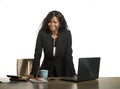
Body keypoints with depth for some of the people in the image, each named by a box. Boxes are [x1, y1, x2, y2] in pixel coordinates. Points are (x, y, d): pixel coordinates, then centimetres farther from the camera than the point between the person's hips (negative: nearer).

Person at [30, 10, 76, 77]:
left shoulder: (67, 34, -9)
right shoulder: (42, 33, -9)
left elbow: (68, 55, -14)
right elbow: (37, 54, -11)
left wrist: (73, 74, -23)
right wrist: (33, 74, -18)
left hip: (62, 71, 0)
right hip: (47, 70, 0)